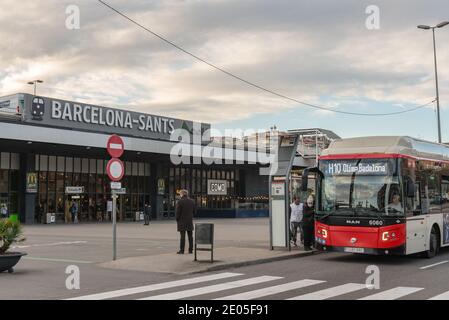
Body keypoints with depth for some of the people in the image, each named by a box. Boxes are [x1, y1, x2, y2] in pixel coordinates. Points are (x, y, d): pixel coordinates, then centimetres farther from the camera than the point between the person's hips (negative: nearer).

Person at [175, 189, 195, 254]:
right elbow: (194, 210, 9)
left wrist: (177, 220, 0)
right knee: (190, 236, 8)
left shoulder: (180, 201, -10)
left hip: (182, 221, -4)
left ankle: (181, 250, -3)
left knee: (182, 236, -4)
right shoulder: (192, 201, 6)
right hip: (190, 221, 4)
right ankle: (190, 250, 11)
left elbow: (178, 212, -10)